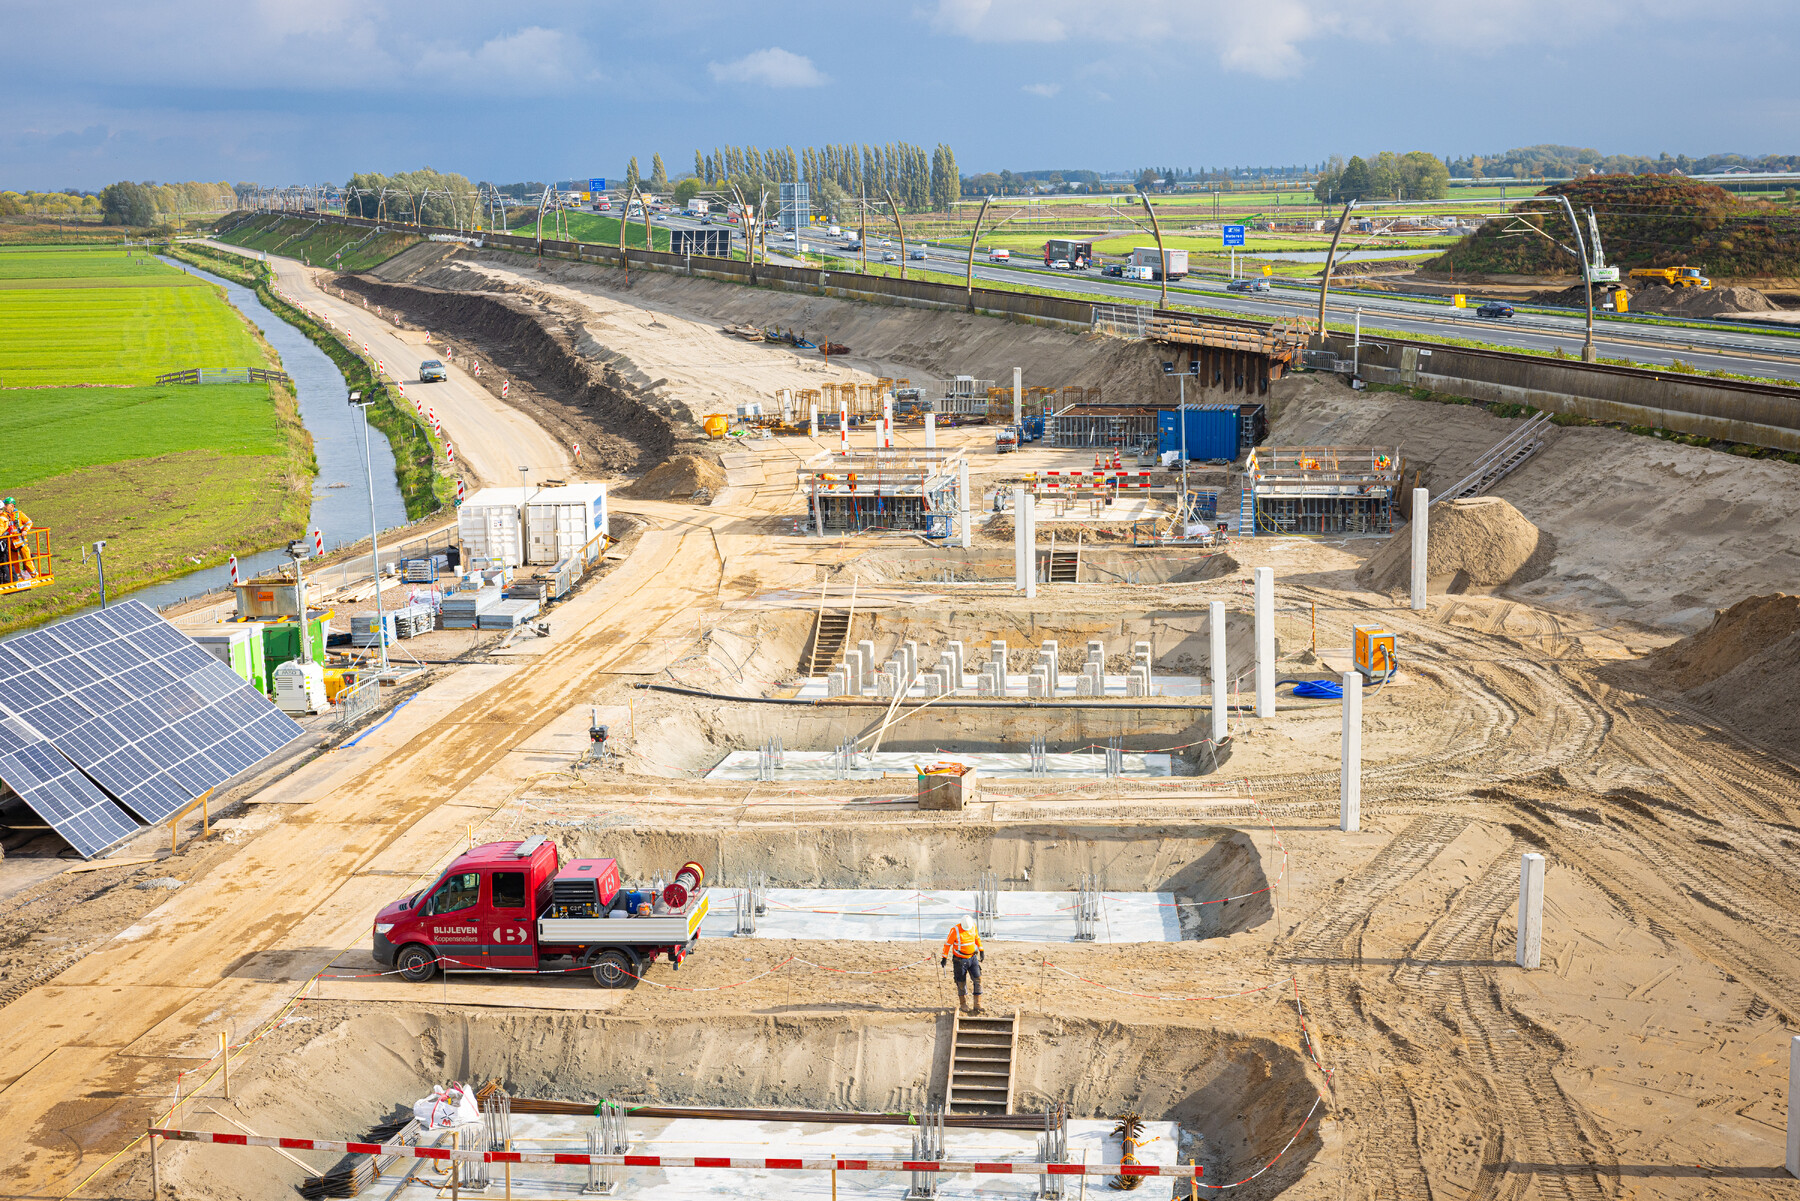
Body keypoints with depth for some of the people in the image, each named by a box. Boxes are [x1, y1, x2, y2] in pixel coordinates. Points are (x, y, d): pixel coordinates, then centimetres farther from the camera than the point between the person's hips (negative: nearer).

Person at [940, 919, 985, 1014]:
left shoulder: (973, 927, -4)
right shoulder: (955, 930, -18)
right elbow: (947, 944, -10)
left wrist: (981, 950, 17)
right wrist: (944, 957, -7)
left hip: (973, 957, 4)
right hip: (960, 960, -4)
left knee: (978, 979, -6)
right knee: (961, 983, 5)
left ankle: (977, 1006, -3)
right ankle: (963, 1005, 23)